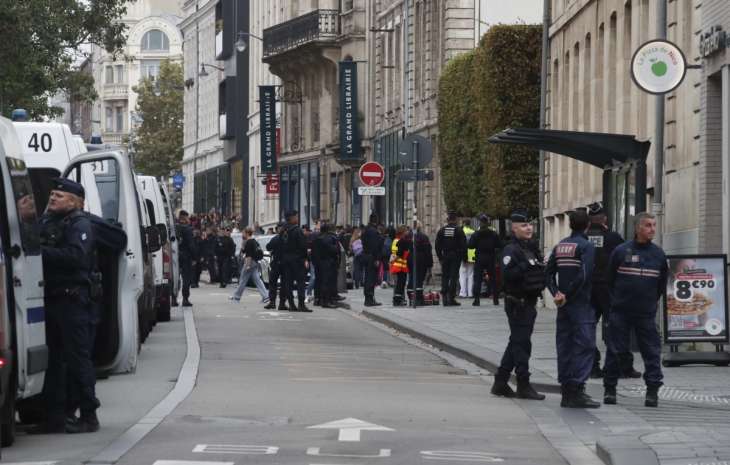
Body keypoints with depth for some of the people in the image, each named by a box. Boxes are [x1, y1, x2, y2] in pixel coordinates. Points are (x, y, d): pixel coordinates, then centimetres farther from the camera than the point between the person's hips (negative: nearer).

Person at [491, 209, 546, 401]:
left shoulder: (532, 248, 16)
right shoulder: (511, 250, -13)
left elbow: (538, 271, 28)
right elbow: (508, 274, -24)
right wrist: (526, 266, -28)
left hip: (529, 302, 10)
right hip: (517, 303, -10)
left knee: (517, 342, 14)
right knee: (521, 343, -7)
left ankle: (500, 383, 22)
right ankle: (523, 385, -3)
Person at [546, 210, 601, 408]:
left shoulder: (559, 246, 11)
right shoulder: (586, 246, -10)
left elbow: (549, 273, 8)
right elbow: (584, 275, -20)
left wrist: (556, 293, 0)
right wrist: (567, 295, -12)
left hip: (564, 305, 7)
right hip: (581, 303, -7)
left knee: (564, 346, 10)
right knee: (584, 345, -5)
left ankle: (566, 391, 13)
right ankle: (577, 391, -12)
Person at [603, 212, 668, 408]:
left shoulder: (658, 254, 5)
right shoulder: (621, 251, -3)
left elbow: (662, 282, 15)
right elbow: (610, 279, 6)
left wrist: (651, 301, 12)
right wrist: (617, 299, 8)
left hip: (646, 312, 2)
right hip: (620, 311, -2)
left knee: (652, 351, -3)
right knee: (615, 351, 3)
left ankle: (653, 390, -1)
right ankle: (609, 389, 11)